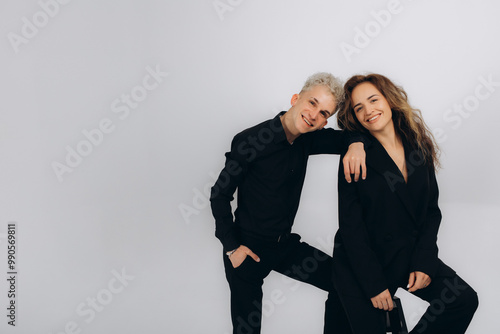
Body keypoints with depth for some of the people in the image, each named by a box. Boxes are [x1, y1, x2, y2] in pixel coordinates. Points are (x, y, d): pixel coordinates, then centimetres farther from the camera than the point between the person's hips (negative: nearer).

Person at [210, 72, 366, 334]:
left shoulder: (306, 139, -1)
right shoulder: (251, 141, -19)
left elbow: (347, 136, 3)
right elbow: (220, 194, -13)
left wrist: (356, 143, -22)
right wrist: (232, 247, -14)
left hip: (284, 244, 6)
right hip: (247, 248, -6)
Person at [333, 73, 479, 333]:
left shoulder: (420, 147, 1)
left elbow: (432, 210, 4)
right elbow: (351, 226, -13)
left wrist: (424, 262, -8)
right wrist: (375, 283, -15)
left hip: (411, 255, 4)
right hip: (361, 263, -4)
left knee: (464, 300, -10)